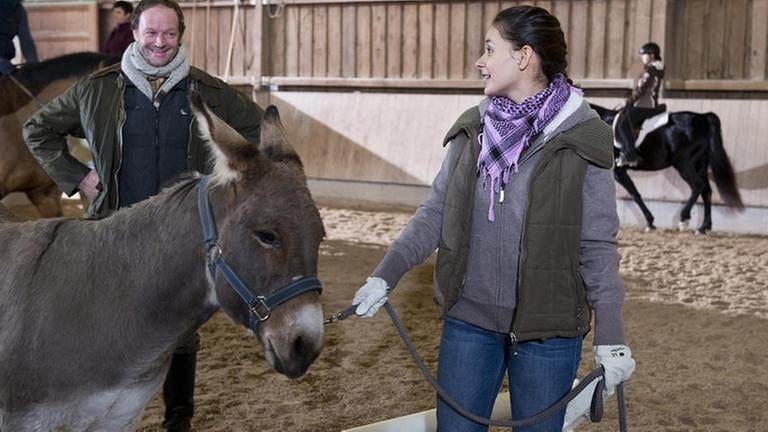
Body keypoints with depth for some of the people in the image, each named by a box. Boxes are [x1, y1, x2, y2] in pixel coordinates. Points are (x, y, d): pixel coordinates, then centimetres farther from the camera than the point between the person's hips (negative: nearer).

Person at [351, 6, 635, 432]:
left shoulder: (581, 140, -10)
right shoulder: (473, 129, 2)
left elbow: (598, 246, -7)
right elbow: (434, 213, 7)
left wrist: (610, 337, -10)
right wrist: (384, 276, -1)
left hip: (547, 331, -3)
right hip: (468, 320, 4)